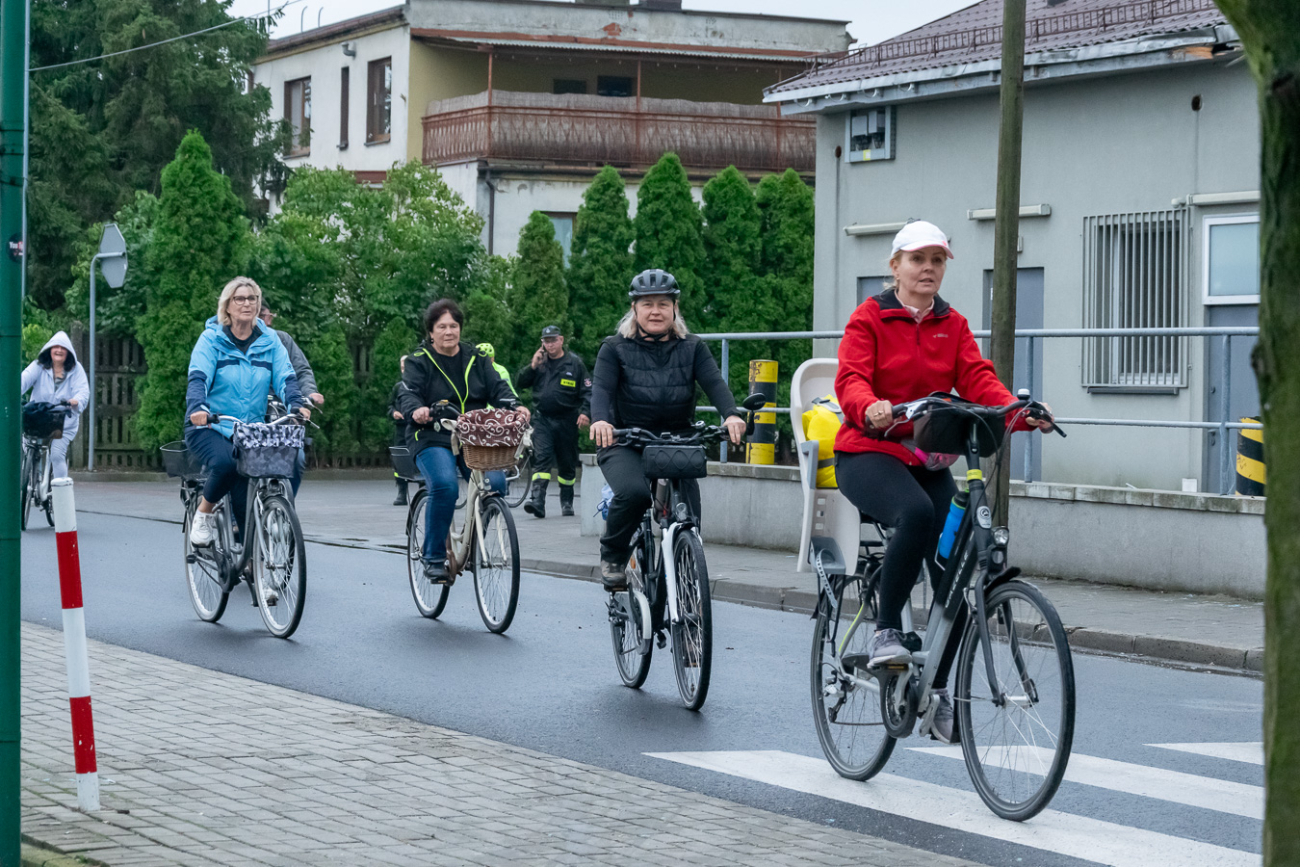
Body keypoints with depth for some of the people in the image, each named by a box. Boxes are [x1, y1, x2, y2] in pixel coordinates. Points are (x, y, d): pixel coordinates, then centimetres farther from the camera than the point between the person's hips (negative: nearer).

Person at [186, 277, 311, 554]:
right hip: (209, 428, -3)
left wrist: (298, 404, -25)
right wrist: (197, 407, -36)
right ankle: (203, 514, -5)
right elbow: (198, 378, -14)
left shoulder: (269, 340, 8)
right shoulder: (211, 339, -1)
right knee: (225, 463, -33)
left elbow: (285, 378, -3)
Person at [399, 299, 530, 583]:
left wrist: (514, 406, -18)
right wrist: (417, 409, -35)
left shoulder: (476, 359, 15)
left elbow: (497, 387, 5)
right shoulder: (420, 361, 4)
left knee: (495, 483, -21)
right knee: (444, 487, -30)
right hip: (433, 440, -3)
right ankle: (434, 559, -15)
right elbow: (407, 393, -10)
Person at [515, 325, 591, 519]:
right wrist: (532, 366, -8)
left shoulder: (574, 363, 3)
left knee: (567, 464, 8)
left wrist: (585, 412, -13)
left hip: (567, 421, -1)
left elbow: (587, 391, 2)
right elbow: (520, 382, 8)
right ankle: (538, 500, -23)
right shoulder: (539, 361, 10)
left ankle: (567, 502, 22)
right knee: (541, 458, -14)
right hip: (543, 419, 1)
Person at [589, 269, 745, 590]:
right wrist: (600, 419, -34)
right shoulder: (615, 349, 4)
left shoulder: (691, 348, 9)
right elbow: (602, 387, -11)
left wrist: (731, 414, -28)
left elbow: (714, 382, -7)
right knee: (633, 491, -32)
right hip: (625, 444, -2)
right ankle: (612, 557, -6)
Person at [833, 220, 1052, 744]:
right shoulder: (869, 318, -1)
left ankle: (936, 692, 10)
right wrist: (870, 409, -39)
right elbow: (851, 381, -15)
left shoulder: (953, 326, 12)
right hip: (869, 452, -5)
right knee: (916, 513, -37)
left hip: (928, 460, 5)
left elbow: (978, 381, -3)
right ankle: (886, 631, -22)